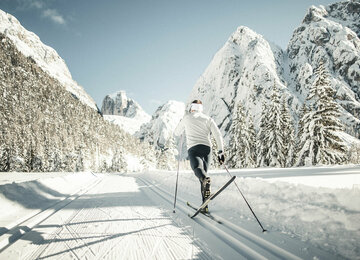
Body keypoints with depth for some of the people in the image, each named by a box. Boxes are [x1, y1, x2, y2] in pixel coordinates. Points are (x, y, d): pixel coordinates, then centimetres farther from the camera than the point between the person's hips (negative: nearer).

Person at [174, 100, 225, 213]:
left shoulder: (186, 118, 15)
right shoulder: (208, 119, 18)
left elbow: (176, 133, 25)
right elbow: (218, 135, 4)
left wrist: (181, 123, 44)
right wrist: (220, 151, 3)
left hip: (193, 147, -3)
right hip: (207, 148, 3)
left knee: (197, 167, -24)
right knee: (203, 173, 13)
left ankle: (206, 179, -62)